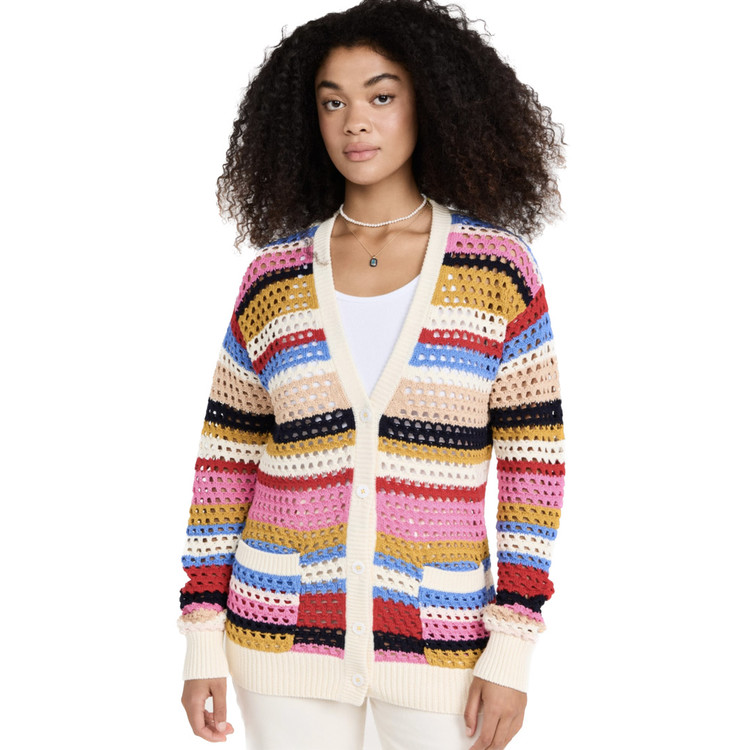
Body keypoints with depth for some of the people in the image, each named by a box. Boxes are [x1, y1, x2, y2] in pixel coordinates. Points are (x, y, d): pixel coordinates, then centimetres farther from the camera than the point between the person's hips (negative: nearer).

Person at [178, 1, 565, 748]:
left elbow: (533, 460, -4)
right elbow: (225, 461, 4)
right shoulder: (273, 275, 0)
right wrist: (202, 640, 2)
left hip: (438, 640, -1)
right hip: (287, 634, 2)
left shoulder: (497, 267, -5)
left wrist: (512, 650, -7)